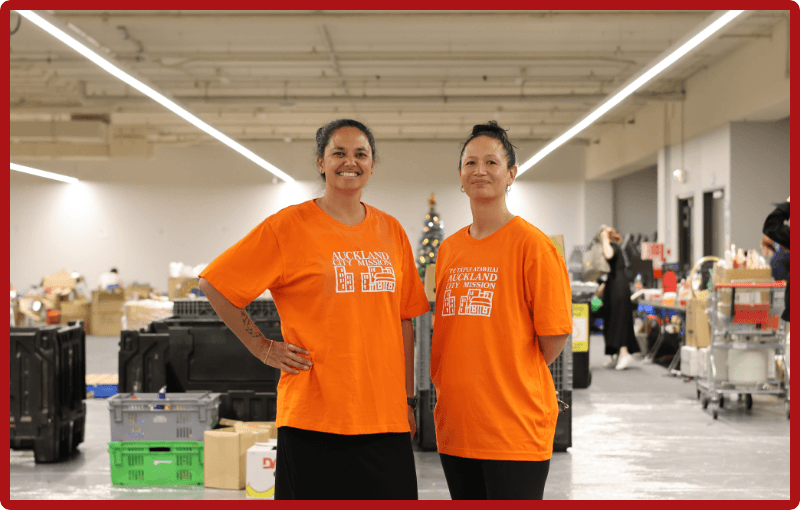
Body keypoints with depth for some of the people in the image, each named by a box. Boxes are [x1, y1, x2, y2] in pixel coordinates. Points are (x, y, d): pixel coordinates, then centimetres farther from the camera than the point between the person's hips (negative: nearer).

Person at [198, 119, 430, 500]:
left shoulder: (391, 232, 11)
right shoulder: (288, 226, -3)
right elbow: (214, 285, -1)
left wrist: (407, 399, 13)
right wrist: (263, 348, -4)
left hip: (386, 421, 4)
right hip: (313, 417, -4)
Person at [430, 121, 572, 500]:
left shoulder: (531, 244, -8)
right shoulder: (448, 249, 10)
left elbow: (553, 335, -8)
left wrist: (519, 379, 0)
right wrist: (454, 385, 8)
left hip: (514, 428, -6)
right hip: (455, 424, 6)